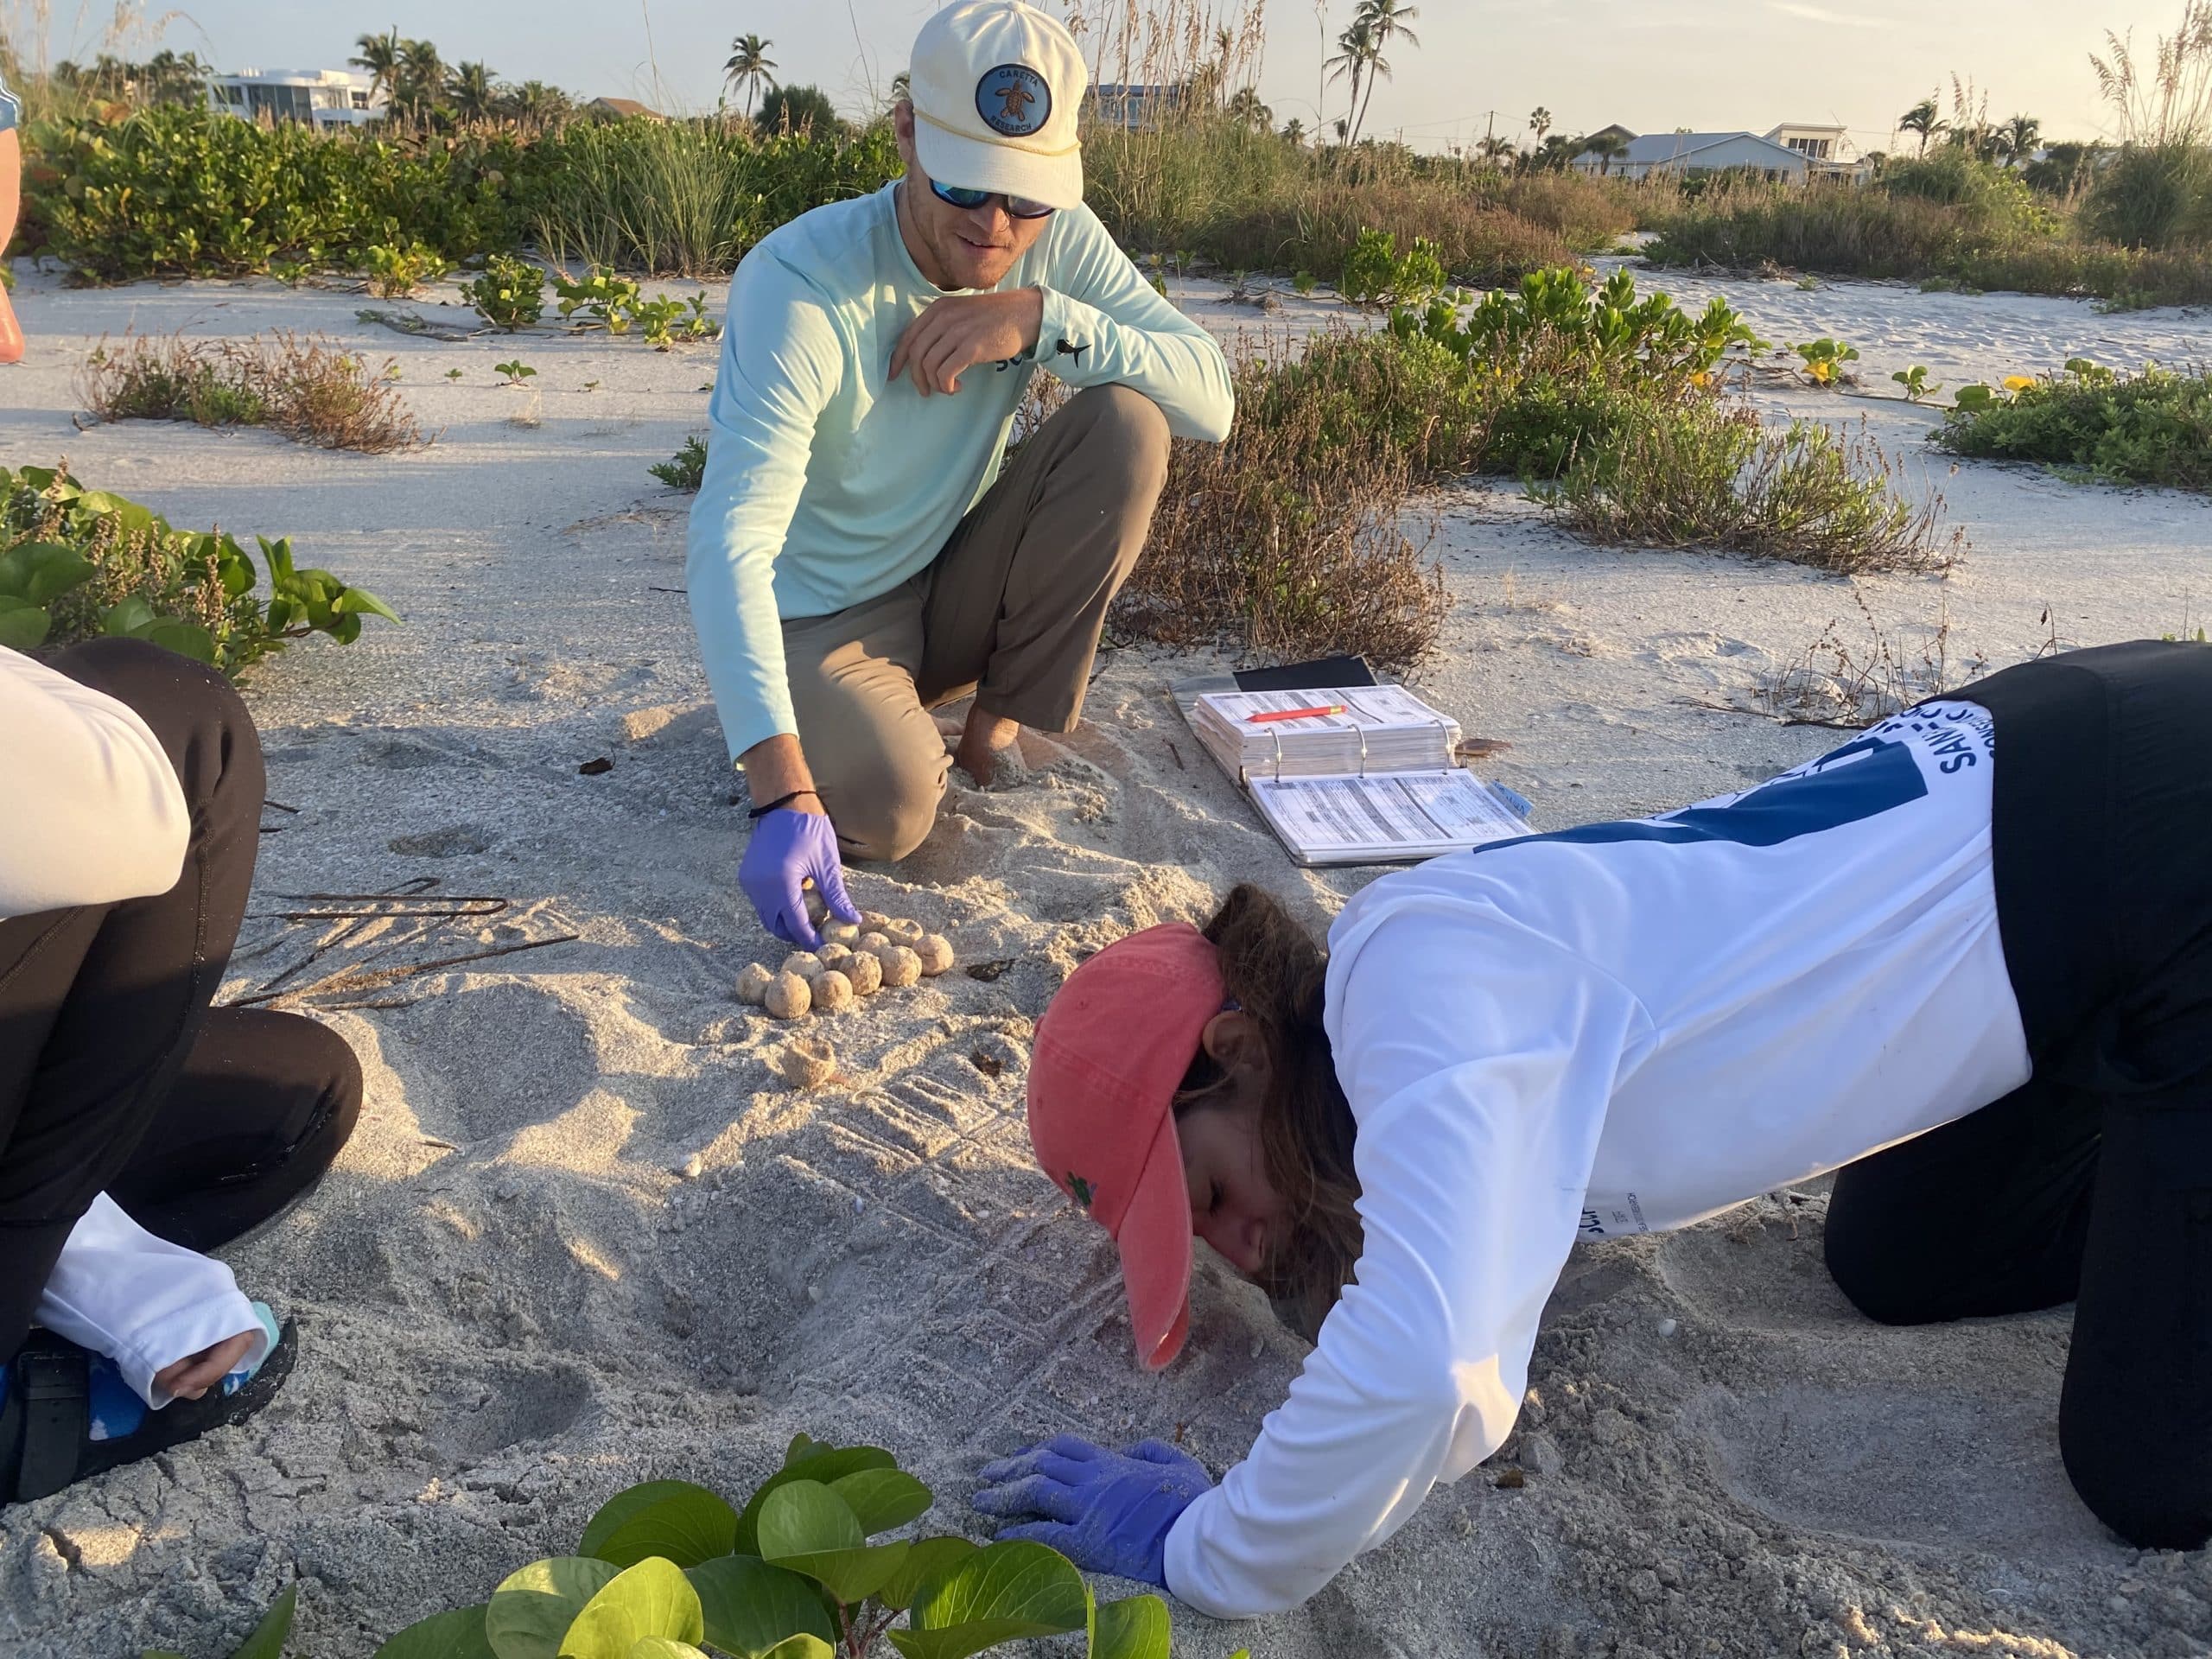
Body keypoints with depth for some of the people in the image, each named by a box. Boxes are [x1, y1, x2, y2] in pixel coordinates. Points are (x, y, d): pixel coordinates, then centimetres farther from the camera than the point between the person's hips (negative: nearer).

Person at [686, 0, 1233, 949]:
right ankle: (823, 724, 7)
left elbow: (1212, 399, -16)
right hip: (818, 618, -4)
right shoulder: (800, 285, -26)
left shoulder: (1056, 242, -10)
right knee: (889, 813, -32)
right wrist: (785, 797, -46)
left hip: (955, 588, 4)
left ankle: (1000, 726, -5)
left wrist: (1044, 318, -31)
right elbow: (732, 542, -36)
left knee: (1129, 423, -19)